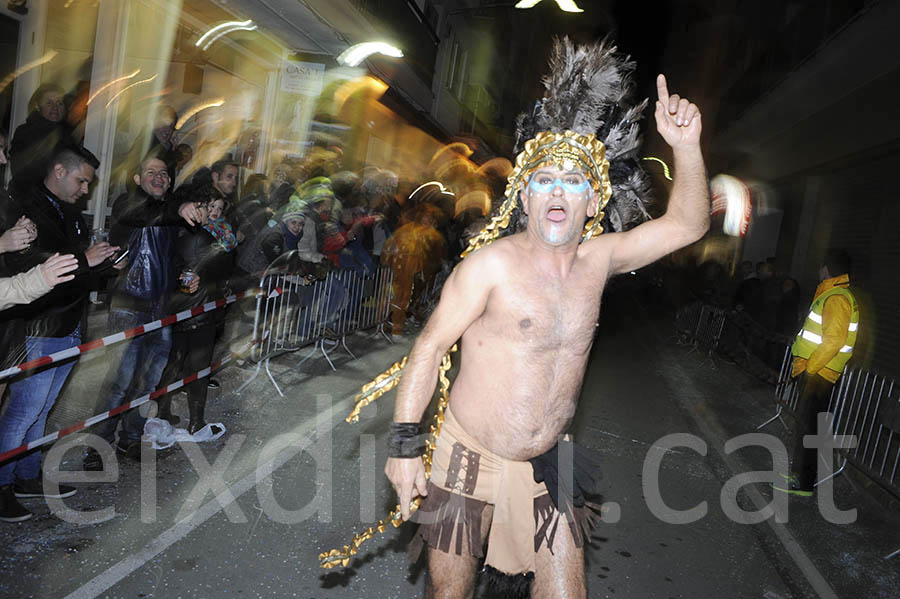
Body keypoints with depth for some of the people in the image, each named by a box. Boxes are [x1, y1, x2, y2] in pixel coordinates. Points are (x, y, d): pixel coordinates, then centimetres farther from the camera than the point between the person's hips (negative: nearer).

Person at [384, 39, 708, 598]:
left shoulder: (598, 260, 0)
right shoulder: (492, 263, -15)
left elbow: (687, 224, 1)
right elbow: (430, 347, -12)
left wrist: (686, 147, -14)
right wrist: (404, 442, -15)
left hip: (544, 468, 4)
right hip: (470, 461, -4)